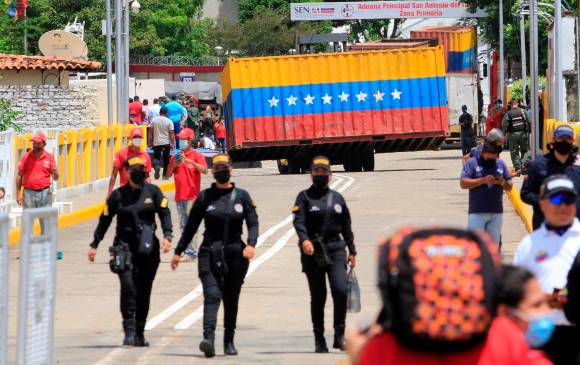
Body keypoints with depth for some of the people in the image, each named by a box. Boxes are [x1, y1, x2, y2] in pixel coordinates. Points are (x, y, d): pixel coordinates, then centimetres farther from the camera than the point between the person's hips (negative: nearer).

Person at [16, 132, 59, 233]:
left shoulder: (49, 157, 4)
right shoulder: (26, 157, 2)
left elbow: (56, 178, 8)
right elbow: (19, 176, 5)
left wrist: (54, 172, -16)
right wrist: (18, 193, 0)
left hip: (44, 193, 0)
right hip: (29, 192, 0)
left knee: (46, 220, 2)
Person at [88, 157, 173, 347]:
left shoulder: (153, 191, 7)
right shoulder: (118, 195, 6)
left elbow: (164, 213, 1)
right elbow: (104, 220, 10)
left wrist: (167, 235, -15)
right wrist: (94, 245, 9)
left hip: (148, 247, 2)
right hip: (125, 245, -2)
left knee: (144, 291, 5)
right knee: (128, 286, -18)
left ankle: (139, 333, 14)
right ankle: (129, 330, -16)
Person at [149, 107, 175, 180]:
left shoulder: (154, 120, 0)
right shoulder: (169, 121, -5)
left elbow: (150, 132, 4)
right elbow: (171, 133, -8)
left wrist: (150, 142, 12)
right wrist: (172, 143, -3)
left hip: (156, 143, 0)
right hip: (166, 143, 0)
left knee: (156, 157, 11)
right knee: (166, 159, 9)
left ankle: (157, 166, -20)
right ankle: (165, 175, 10)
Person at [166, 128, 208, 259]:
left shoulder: (197, 156, -3)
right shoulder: (175, 157, 13)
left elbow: (204, 170, -18)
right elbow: (168, 175, 15)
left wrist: (190, 162, -27)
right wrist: (174, 165, -4)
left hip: (192, 195, -6)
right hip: (179, 196, 6)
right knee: (183, 224, 10)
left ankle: (192, 250, -13)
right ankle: (186, 249, 15)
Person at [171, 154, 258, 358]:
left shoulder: (242, 196, 7)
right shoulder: (205, 197, 6)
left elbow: (253, 223, 1)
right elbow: (191, 226, 10)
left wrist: (251, 244, -18)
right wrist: (178, 252, 9)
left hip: (235, 254, 2)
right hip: (210, 253, -1)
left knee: (231, 299, 9)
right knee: (212, 295, -17)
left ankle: (229, 342, 19)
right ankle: (208, 338, -31)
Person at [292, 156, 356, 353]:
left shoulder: (337, 198, 14)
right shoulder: (305, 197, 3)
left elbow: (346, 226, 19)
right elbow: (299, 221, -11)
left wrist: (352, 251, 17)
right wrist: (304, 240, -29)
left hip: (335, 248, 2)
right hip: (312, 251, -2)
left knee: (341, 290, -15)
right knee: (318, 297, 3)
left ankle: (339, 336, -6)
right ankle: (319, 340, 12)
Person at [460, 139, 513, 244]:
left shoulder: (501, 164, 11)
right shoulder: (472, 163, -1)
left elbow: (509, 187, 13)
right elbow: (463, 183, -10)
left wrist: (503, 182, -10)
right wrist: (483, 180, -19)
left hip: (496, 212, 4)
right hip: (477, 212, -4)